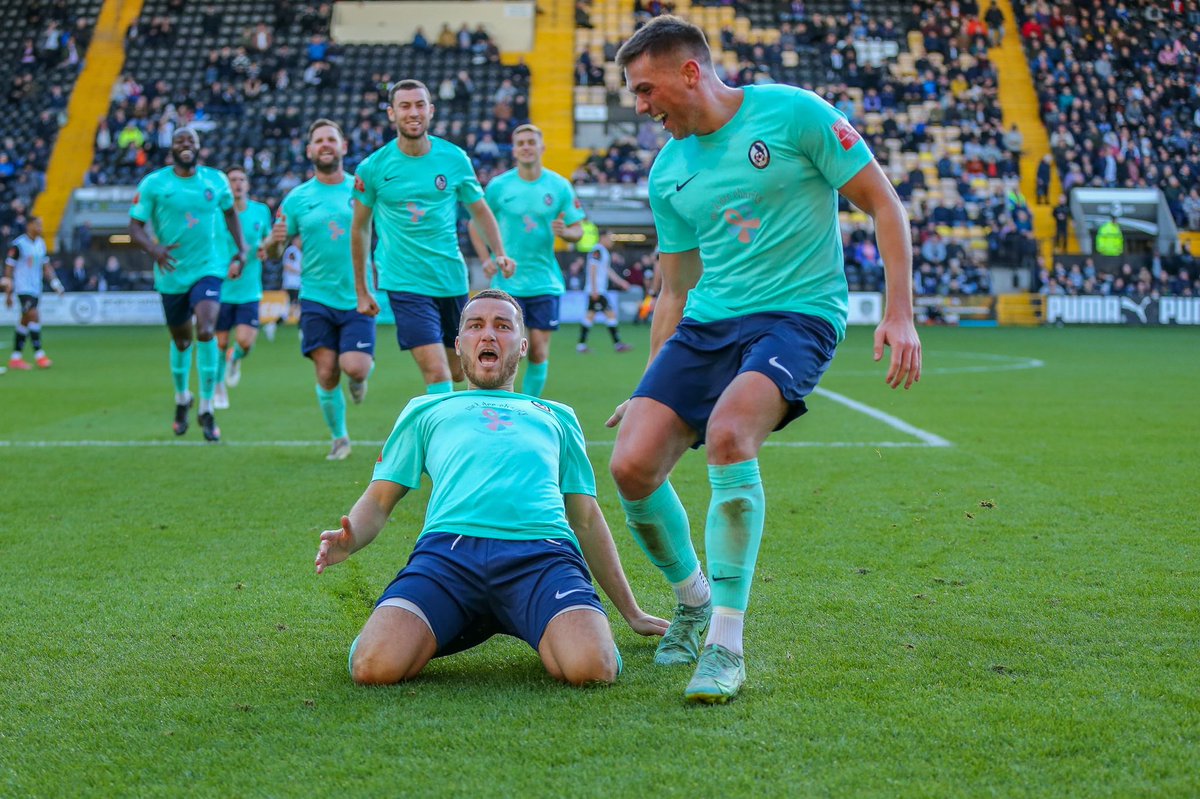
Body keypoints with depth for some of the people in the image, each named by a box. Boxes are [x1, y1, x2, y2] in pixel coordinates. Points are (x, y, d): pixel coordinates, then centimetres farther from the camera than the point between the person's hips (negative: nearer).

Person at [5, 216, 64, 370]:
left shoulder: (41, 244, 11)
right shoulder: (18, 244, -10)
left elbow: (45, 266, 18)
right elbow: (9, 268, -7)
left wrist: (55, 283, 5)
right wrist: (8, 294, -7)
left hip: (36, 288, 7)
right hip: (23, 288, -7)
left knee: (25, 322, 9)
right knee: (34, 316, -18)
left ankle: (15, 358, 14)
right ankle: (39, 355, -17)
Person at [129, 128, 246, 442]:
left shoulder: (216, 180, 2)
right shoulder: (153, 183, -5)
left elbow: (230, 212, 20)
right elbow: (135, 227, -7)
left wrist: (241, 249, 10)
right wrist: (154, 250, -26)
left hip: (208, 269, 0)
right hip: (171, 274, 0)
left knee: (206, 332, -21)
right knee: (181, 341, 12)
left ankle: (206, 409, -8)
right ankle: (181, 398, 40)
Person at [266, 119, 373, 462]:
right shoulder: (297, 198, 5)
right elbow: (272, 251, 9)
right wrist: (274, 240, -15)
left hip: (357, 298, -1)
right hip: (316, 298, 1)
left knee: (354, 367, -17)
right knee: (327, 374, -5)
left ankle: (362, 373, 21)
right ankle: (339, 437, 17)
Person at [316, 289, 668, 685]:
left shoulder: (556, 416, 37)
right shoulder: (426, 411, 34)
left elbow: (587, 519, 36)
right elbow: (378, 500, 27)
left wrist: (631, 612, 32)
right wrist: (349, 538, 1)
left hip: (543, 552, 0)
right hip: (448, 548, 0)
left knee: (591, 669, -32)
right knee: (375, 666, -30)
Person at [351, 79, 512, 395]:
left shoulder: (454, 158, 0)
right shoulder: (372, 167, -4)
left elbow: (480, 209, 13)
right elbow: (360, 228, 6)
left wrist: (499, 253, -4)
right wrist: (361, 291, 8)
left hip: (452, 280, 4)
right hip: (405, 283, -3)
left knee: (458, 372, 13)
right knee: (436, 373, -16)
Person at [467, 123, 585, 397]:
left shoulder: (560, 186, 1)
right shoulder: (498, 186, 0)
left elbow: (578, 229, 5)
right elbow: (476, 223, 9)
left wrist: (564, 231, -18)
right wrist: (486, 259, -3)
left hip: (545, 282, 1)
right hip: (507, 281, -1)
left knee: (539, 351, 1)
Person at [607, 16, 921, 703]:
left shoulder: (794, 113, -5)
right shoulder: (667, 172, 12)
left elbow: (883, 202, -2)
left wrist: (900, 314, -11)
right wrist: (649, 391, 18)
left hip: (798, 313, -6)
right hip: (705, 324, 6)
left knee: (728, 433, -34)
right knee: (632, 467, -12)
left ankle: (726, 646, -24)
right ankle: (693, 599, 18)